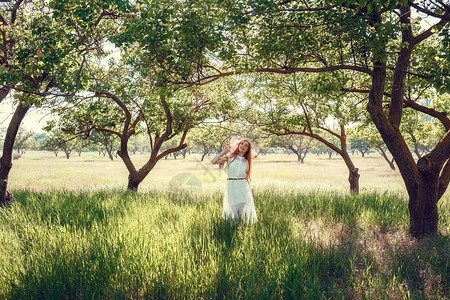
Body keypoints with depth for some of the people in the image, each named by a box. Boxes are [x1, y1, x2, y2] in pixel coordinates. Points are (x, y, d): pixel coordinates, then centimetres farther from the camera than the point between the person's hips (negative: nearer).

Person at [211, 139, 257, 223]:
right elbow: (213, 161, -4)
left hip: (243, 187, 1)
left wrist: (249, 190, 8)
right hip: (231, 187, -1)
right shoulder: (230, 158, 5)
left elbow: (246, 178, 14)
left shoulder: (246, 162, 12)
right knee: (234, 209, -4)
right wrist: (223, 152, -2)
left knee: (242, 210, -12)